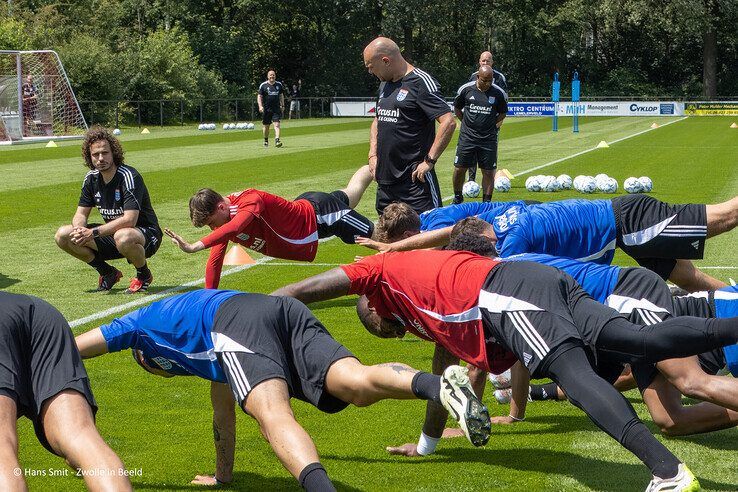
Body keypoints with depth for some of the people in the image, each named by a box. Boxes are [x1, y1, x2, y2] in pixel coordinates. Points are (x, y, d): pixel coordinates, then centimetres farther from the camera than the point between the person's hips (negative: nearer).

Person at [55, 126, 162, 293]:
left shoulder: (128, 176, -22)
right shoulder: (92, 178, 0)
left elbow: (129, 220, -30)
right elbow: (81, 214, 4)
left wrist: (94, 233, -31)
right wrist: (79, 229, -21)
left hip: (146, 234, -7)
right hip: (112, 233, 7)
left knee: (123, 237, -43)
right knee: (63, 235, -7)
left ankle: (144, 275, -9)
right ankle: (109, 273, 8)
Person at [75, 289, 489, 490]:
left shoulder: (141, 323, 37)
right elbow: (224, 413, 55)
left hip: (238, 321, -6)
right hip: (287, 312, 6)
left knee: (274, 411, -28)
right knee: (359, 384, -17)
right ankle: (440, 386, -47)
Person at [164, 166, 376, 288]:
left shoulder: (250, 200, -41)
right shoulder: (221, 217, -16)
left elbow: (233, 228, -60)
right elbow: (215, 260, -12)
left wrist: (195, 246, -70)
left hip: (317, 214, -8)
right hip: (303, 206, 8)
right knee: (348, 195, 35)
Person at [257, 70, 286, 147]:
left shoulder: (279, 84, 8)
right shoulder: (263, 85, -1)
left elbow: (281, 96, 19)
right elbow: (259, 96, -1)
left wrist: (282, 105, 15)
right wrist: (260, 106, -14)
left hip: (276, 108, 1)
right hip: (266, 108, -1)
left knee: (277, 124, -14)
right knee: (266, 126, 8)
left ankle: (277, 140, -22)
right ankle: (266, 140, 28)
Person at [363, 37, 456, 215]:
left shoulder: (421, 83, -12)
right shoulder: (384, 84, 14)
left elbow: (449, 123, -20)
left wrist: (429, 161, -19)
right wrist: (373, 155, 12)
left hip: (415, 179, -8)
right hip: (384, 178, 8)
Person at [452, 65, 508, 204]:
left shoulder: (499, 93, -2)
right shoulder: (466, 89, -2)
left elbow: (503, 113, 14)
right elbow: (457, 108, 14)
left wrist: (492, 124, 4)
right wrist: (467, 122, 8)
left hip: (489, 138, 0)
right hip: (467, 137, 0)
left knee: (488, 171, 1)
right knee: (459, 169, 2)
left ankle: (487, 202, 11)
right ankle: (457, 197, 22)